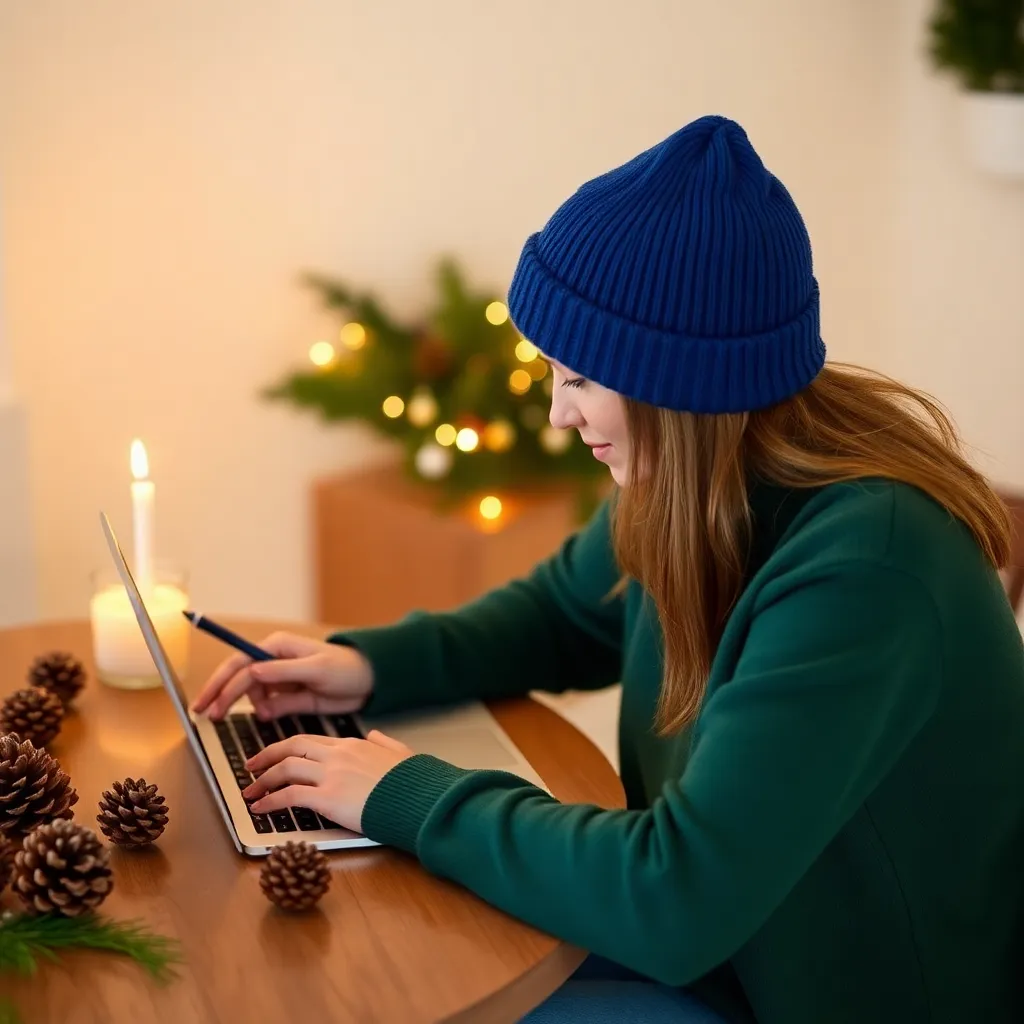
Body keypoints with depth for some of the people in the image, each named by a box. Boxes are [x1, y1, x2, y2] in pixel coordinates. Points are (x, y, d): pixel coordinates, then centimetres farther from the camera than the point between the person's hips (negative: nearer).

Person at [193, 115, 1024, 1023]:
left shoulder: (864, 568, -32)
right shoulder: (686, 483, -7)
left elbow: (674, 903, -33)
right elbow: (563, 613, 13)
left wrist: (408, 797, -23)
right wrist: (372, 663, -3)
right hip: (717, 941, 7)